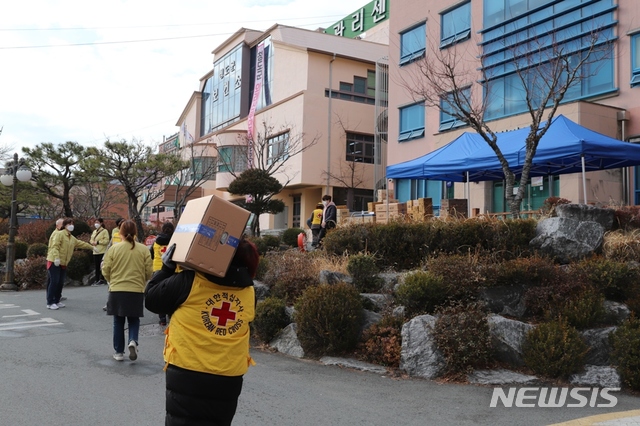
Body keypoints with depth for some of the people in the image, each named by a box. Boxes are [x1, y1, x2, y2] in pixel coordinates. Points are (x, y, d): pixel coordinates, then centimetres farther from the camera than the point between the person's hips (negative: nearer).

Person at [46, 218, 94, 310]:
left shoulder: (72, 238, 17)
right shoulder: (59, 234, -9)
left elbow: (81, 243, 31)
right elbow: (55, 246, -19)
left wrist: (92, 247, 35)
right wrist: (56, 258, -29)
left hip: (63, 264, 9)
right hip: (54, 262, -9)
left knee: (60, 283, 11)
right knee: (54, 282, -9)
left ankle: (56, 301, 22)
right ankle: (50, 303, -4)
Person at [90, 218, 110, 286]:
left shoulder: (104, 231, -3)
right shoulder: (94, 231, 19)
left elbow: (106, 241, -12)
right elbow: (91, 239, 20)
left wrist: (97, 242, -15)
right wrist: (92, 242, -2)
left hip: (102, 252, -7)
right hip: (95, 251, 7)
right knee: (96, 266, 8)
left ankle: (102, 280, -5)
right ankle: (96, 279, 12)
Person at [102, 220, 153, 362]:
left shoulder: (114, 248, -6)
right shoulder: (143, 249, -4)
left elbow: (106, 271, -2)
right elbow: (149, 272, -2)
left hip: (117, 291, 0)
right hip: (136, 291, 0)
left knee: (118, 322, 14)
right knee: (134, 320, 15)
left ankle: (119, 352, 19)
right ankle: (133, 341, -11)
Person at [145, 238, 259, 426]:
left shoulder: (190, 282, -10)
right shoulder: (250, 293, -1)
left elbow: (151, 299, 2)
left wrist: (167, 266, 11)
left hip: (187, 376, -3)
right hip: (228, 380, 3)